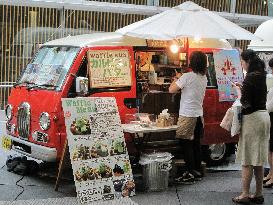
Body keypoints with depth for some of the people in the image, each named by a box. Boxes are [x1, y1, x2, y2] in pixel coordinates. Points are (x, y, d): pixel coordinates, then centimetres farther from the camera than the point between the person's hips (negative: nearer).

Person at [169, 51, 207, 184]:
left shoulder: (187, 77, -16)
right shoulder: (204, 78, 8)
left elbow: (171, 90, -10)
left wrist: (176, 79, 7)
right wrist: (180, 78, 21)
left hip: (188, 115, -8)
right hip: (199, 115, 8)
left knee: (186, 144, -2)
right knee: (196, 144, 14)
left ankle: (190, 174, -3)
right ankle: (198, 171, 21)